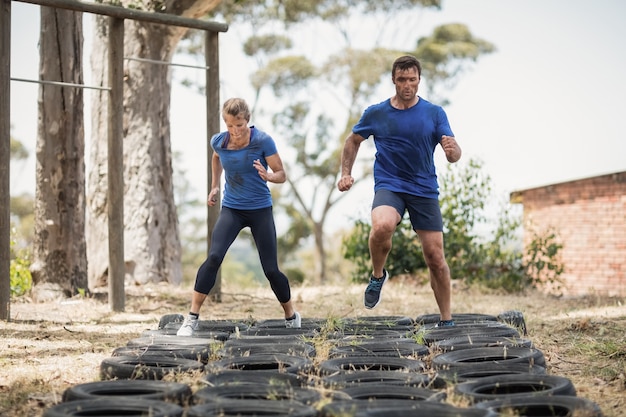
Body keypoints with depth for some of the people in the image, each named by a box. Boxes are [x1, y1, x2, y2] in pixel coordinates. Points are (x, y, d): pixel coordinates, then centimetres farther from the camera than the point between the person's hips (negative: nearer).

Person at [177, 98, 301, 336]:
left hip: (260, 209, -2)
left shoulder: (263, 141, -15)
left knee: (271, 269, 0)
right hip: (231, 209, 2)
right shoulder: (218, 141, -6)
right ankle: (192, 318, -14)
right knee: (214, 257, -19)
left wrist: (268, 176, -30)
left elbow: (282, 175, -9)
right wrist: (214, 186, 16)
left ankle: (291, 316, 25)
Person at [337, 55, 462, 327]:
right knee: (382, 226, -34)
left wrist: (452, 149, -28)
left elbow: (454, 155, -3)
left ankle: (446, 321, 15)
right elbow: (353, 140, 18)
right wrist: (345, 173, 6)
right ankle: (378, 275, -3)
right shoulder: (376, 113, 2)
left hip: (425, 190, 1)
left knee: (435, 256, -1)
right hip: (388, 186, -1)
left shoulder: (434, 113, 2)